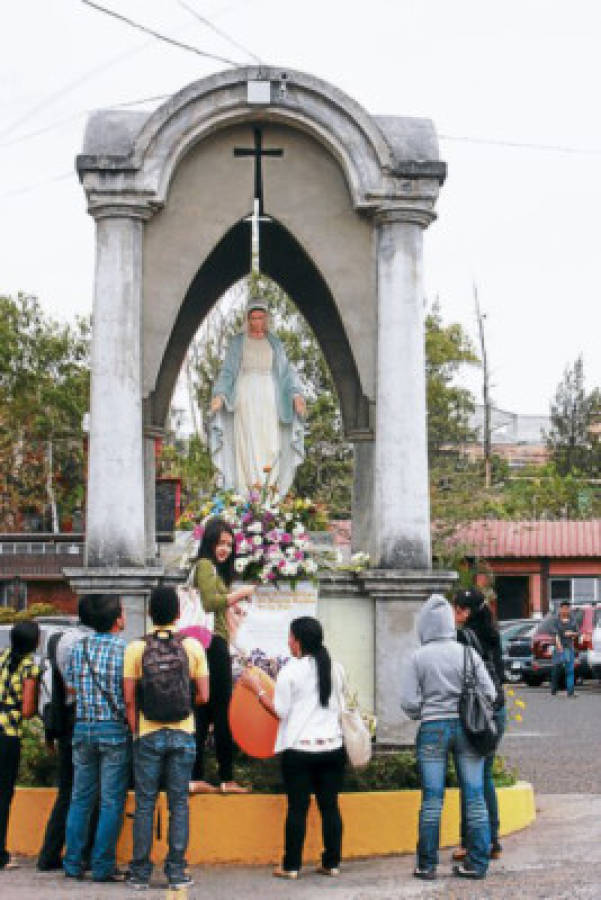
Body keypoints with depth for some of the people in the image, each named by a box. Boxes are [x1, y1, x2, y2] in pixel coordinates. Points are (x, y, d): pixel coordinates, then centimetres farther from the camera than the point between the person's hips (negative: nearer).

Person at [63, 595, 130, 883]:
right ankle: (103, 866, 1)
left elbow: (70, 687, 13)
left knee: (80, 799, 12)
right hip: (114, 729, -4)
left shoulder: (79, 648, 5)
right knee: (111, 802, 1)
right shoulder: (125, 650, -8)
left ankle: (73, 863, 13)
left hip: (82, 728, 4)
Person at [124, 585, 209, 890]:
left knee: (144, 804, 6)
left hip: (148, 736, 0)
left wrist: (135, 731, 5)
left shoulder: (136, 648, -4)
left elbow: (129, 698, -5)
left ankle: (141, 871, 9)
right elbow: (203, 696, -2)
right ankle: (176, 871, 6)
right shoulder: (192, 646, -3)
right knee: (179, 803, 6)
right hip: (183, 735, 0)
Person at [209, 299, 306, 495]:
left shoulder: (275, 343, 13)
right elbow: (227, 371, 5)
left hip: (268, 397, 1)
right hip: (245, 396, -1)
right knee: (247, 441, -10)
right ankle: (248, 491, -12)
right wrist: (219, 394, -11)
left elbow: (286, 371, 10)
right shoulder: (237, 342, 9)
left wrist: (296, 394, -6)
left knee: (270, 442, -10)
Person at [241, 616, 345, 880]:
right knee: (330, 806, 8)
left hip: (299, 747, -4)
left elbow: (280, 711, -5)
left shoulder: (290, 671, -9)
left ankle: (291, 865, 3)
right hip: (332, 746, 4)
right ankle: (332, 863, 10)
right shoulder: (335, 669, 7)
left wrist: (257, 689, 4)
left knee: (297, 808, 0)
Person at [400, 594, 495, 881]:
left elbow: (409, 701, -8)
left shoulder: (418, 657, -5)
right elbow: (489, 693, 0)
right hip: (467, 728, 1)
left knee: (432, 799, 4)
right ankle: (477, 862, 8)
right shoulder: (467, 653, 1)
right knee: (474, 796, 6)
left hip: (432, 729, -1)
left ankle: (427, 865, 8)